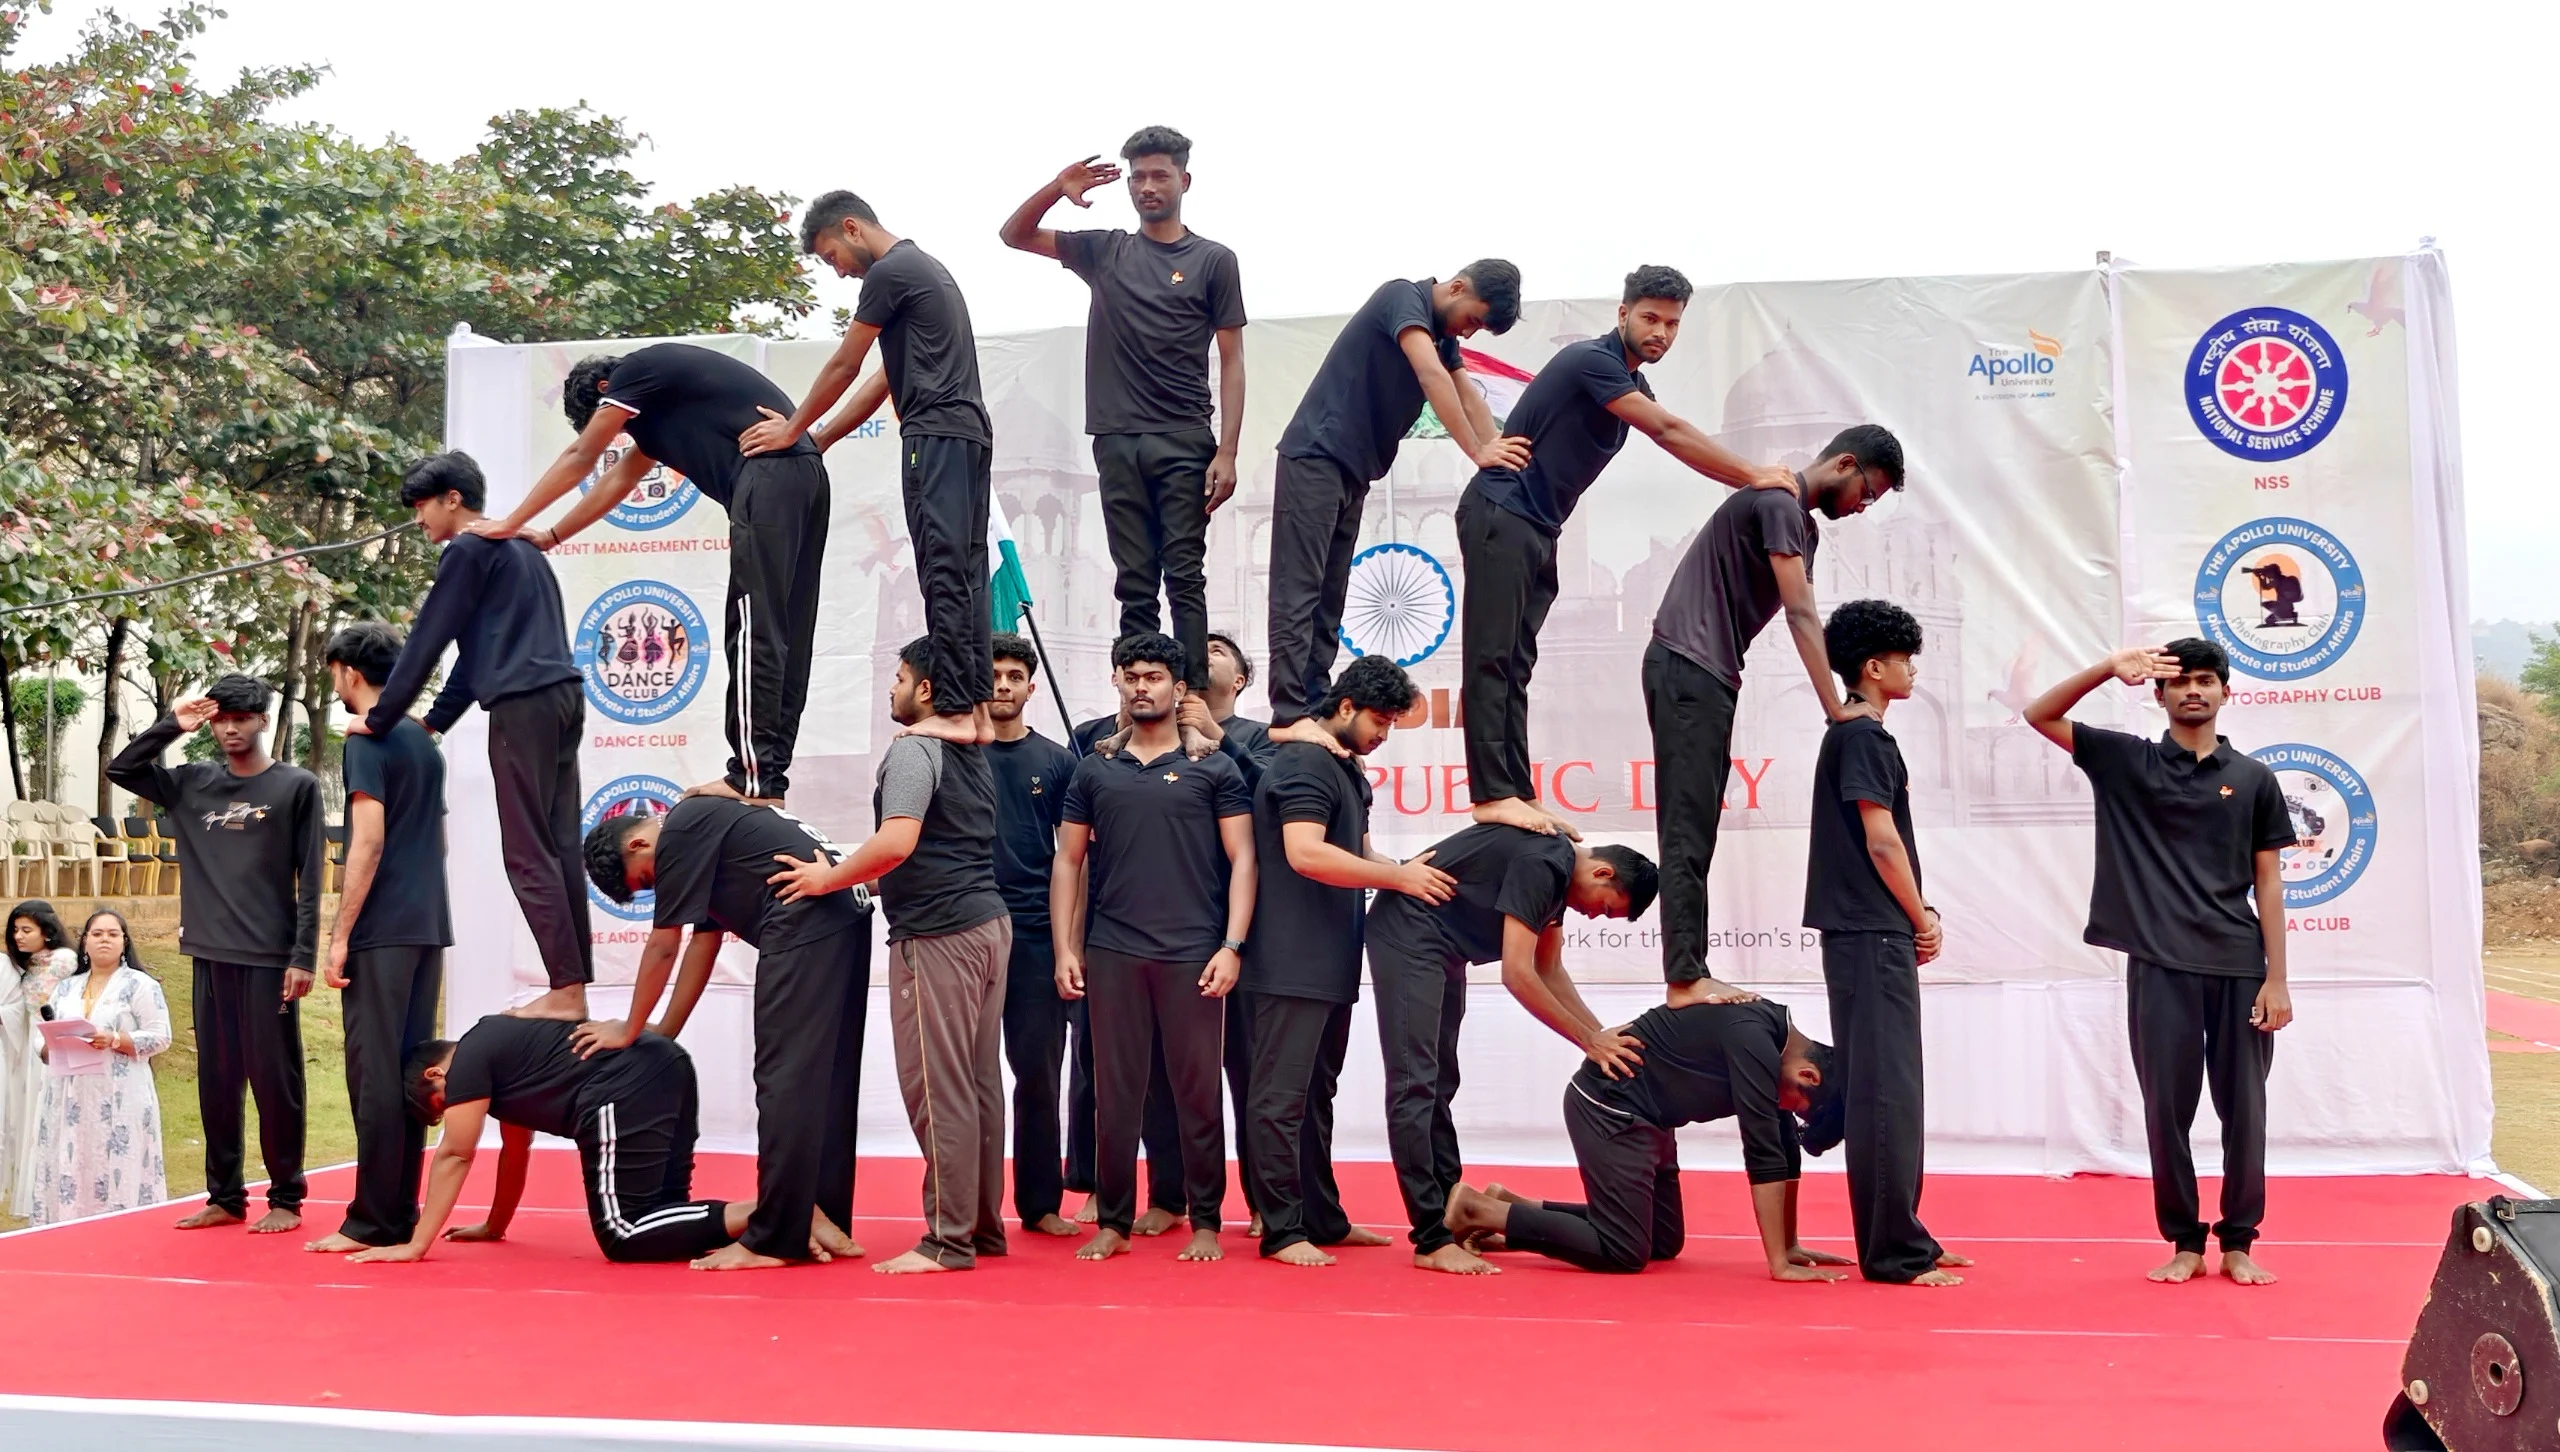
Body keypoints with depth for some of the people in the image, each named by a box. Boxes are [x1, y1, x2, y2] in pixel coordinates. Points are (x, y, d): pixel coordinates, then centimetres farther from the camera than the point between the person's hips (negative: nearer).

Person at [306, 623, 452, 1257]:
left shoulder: (368, 741, -8)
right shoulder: (425, 741, 17)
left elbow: (369, 840, -16)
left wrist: (340, 934, -14)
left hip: (382, 930, -8)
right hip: (429, 926, 8)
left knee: (375, 1073, -5)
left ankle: (374, 1221, -3)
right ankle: (402, 1214, 13)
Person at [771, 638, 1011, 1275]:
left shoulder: (913, 749, -10)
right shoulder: (974, 756, 18)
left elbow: (897, 842, -24)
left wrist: (829, 879, -12)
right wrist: (859, 876, 26)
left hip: (938, 934, -9)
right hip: (990, 921, 9)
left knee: (938, 1089, -6)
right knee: (980, 1084, 12)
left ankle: (949, 1241, -3)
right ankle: (984, 1227, 18)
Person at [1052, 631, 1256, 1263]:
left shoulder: (1214, 769, 5)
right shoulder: (1095, 772, 11)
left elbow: (1241, 860, 2)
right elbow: (1069, 862, 12)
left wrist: (1232, 946, -8)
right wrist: (1065, 949, 3)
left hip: (1193, 955, -2)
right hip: (1112, 954, 2)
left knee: (1198, 1092, 3)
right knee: (1115, 1092, 6)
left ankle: (1205, 1222, 13)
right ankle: (1114, 1221, 15)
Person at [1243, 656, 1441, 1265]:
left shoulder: (1349, 772, 19)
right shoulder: (1304, 763, -14)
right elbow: (1306, 853, -25)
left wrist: (1407, 871, 3)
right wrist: (1400, 878, -19)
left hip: (1332, 964, 11)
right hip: (1292, 963, -10)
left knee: (1317, 1094, 16)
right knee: (1282, 1096, -5)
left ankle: (1324, 1217, 24)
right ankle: (1283, 1231, -1)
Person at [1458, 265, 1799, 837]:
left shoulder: (1631, 383, 16)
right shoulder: (1592, 359, -13)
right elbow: (1670, 432, -18)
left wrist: (1751, 482, 5)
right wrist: (1753, 477, -15)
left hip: (1538, 529, 10)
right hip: (1500, 514, -10)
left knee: (1515, 666, 6)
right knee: (1492, 658, -11)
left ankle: (1517, 793, 5)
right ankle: (1492, 794, -13)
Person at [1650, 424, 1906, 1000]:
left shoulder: (1803, 524, 20)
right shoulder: (1777, 503, -11)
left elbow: (1802, 620, 11)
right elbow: (1802, 614, -17)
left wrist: (1844, 702, -1)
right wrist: (1836, 709, -19)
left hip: (1709, 676, 11)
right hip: (1687, 667, -11)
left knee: (1694, 831, 8)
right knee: (1689, 830, -13)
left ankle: (1690, 970, 9)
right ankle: (1685, 975, -14)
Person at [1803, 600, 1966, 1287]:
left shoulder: (1854, 736, 17)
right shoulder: (1864, 737, -12)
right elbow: (1881, 841, -17)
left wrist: (1916, 918, 8)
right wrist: (1923, 920, -6)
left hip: (1875, 934, 10)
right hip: (1872, 935, -10)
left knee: (1884, 1089, 13)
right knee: (1885, 1091, -7)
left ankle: (1901, 1236, 21)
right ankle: (1893, 1252, -4)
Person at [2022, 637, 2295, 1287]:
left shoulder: (2254, 778, 7)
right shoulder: (2127, 762, 5)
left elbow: (2268, 883, 6)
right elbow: (2039, 716, -2)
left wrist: (2277, 978, 0)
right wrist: (2110, 668, -16)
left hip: (2239, 966, 1)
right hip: (2160, 965, -1)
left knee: (2243, 1110, 5)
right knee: (2167, 1108, 3)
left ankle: (2239, 1243, 18)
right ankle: (2184, 1242, 15)